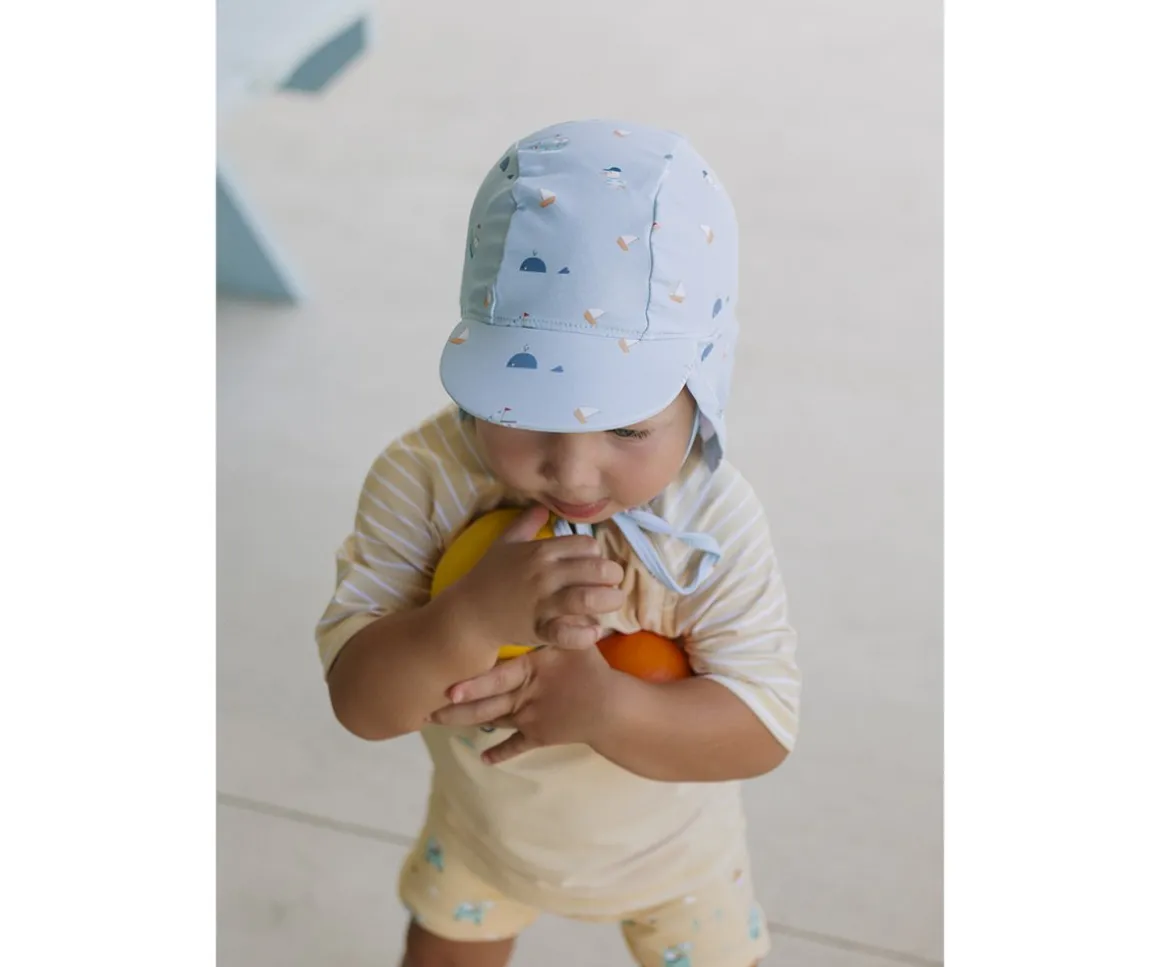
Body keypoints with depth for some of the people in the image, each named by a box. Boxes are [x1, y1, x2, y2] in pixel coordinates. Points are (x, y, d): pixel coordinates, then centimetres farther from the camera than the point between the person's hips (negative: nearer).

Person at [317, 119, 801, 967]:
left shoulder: (713, 521, -33)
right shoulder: (425, 480, -32)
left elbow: (764, 727, -30)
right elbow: (358, 702, -33)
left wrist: (604, 708, -46)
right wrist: (475, 617, -53)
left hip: (669, 846, -1)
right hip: (482, 825, 2)